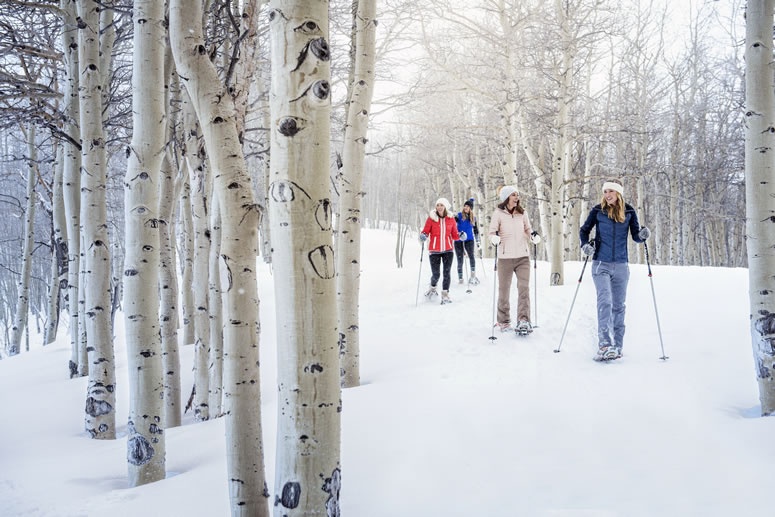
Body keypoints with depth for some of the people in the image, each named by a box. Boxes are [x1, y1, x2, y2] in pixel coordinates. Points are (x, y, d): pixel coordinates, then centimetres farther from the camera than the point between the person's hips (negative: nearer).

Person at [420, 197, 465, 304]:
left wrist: (460, 236, -11)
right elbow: (425, 231, -1)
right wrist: (423, 236, -24)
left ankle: (445, 294, 2)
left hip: (447, 250, 1)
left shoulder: (451, 219, 4)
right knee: (435, 275, 1)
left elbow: (454, 235, 9)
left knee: (447, 273, -8)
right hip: (434, 250, -1)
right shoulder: (431, 218, -2)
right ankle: (432, 288, 31)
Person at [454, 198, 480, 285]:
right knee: (460, 260, 1)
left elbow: (475, 230, 21)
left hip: (469, 240, 1)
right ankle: (460, 278, 14)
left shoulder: (473, 218, 9)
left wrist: (477, 241, 21)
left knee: (471, 255, -22)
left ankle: (473, 276, -23)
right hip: (459, 240, -1)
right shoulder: (459, 215, 0)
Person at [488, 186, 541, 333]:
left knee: (524, 288, -10)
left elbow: (527, 229, 16)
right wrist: (495, 238, -24)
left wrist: (533, 236, -5)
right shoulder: (498, 213, -2)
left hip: (523, 256, 2)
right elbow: (492, 232, -2)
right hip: (505, 257, -2)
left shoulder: (522, 213, 8)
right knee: (504, 290, 6)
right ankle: (503, 321, 19)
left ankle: (523, 320, -13)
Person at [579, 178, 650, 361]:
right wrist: (585, 245, -7)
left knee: (618, 306, 8)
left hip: (621, 266, 2)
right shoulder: (598, 211, 1)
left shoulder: (629, 212, 4)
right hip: (601, 265, -2)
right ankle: (604, 344, -25)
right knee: (605, 301, -18)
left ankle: (616, 346, 17)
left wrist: (643, 234, -14)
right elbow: (584, 230, 11)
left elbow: (635, 236, 8)